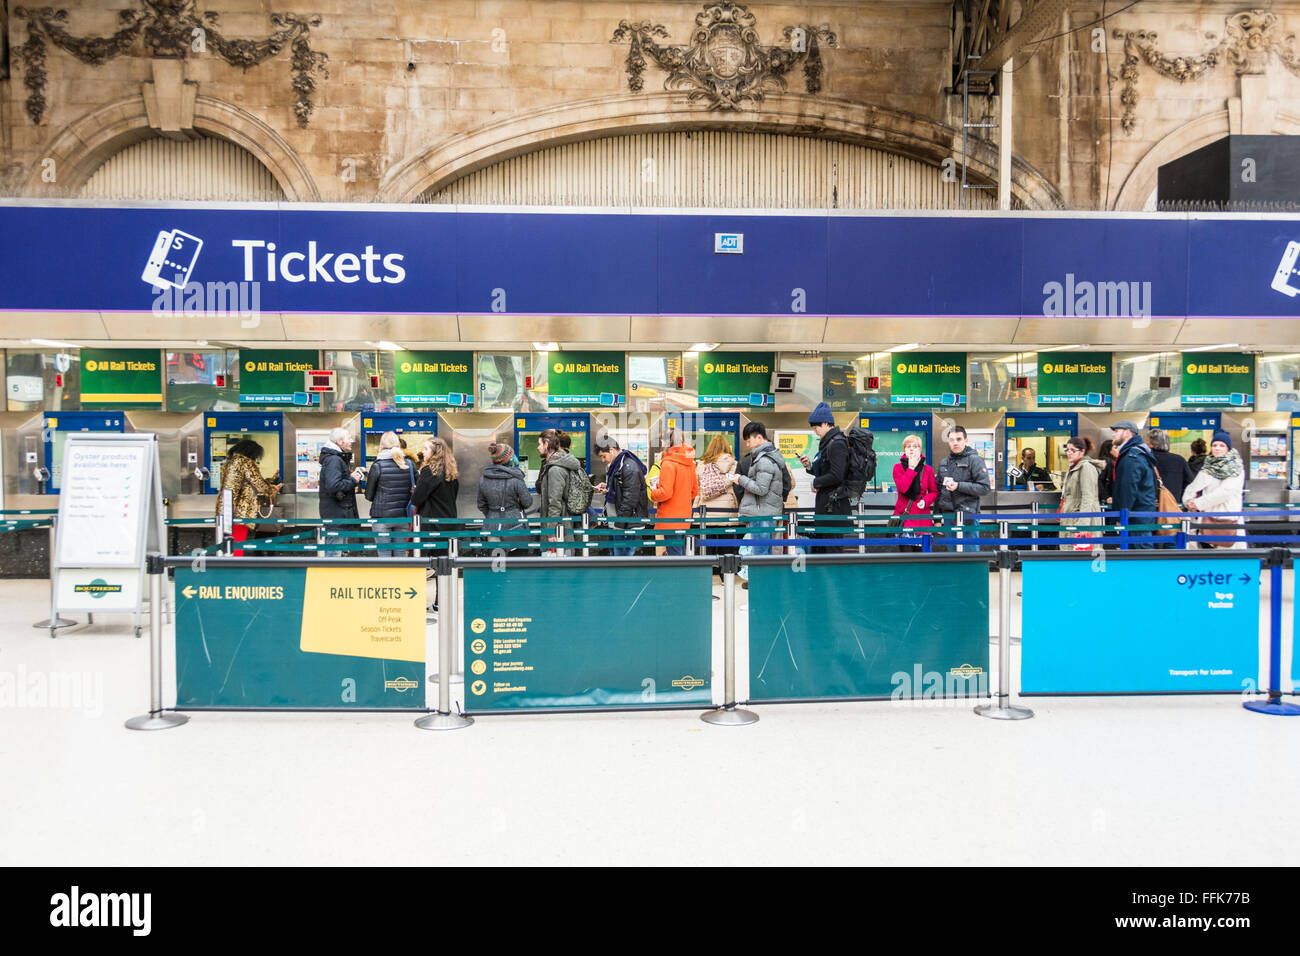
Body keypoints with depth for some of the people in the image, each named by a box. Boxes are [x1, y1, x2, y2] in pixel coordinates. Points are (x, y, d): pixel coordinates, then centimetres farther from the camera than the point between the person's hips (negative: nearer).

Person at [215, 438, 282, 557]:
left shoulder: (228, 462, 18)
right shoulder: (246, 462, -10)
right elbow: (259, 484, -8)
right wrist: (273, 490, 13)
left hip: (223, 509, 9)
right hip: (239, 511, -9)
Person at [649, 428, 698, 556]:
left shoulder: (668, 463, -15)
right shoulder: (689, 462, 9)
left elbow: (665, 492, -19)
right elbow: (695, 491, 16)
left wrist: (653, 492, -1)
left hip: (670, 518, -8)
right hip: (685, 516, 8)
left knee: (674, 553, -6)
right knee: (681, 553, 13)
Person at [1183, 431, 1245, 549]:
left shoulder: (1236, 468, -4)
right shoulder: (1208, 467, 12)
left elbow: (1225, 491, -14)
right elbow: (1194, 486, 11)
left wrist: (1199, 503, -14)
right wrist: (1189, 500, -10)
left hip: (1229, 520, -5)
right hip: (1208, 519, 5)